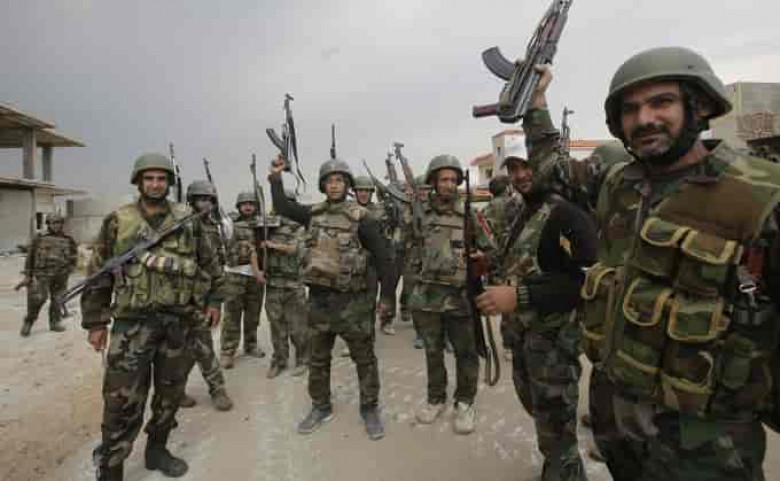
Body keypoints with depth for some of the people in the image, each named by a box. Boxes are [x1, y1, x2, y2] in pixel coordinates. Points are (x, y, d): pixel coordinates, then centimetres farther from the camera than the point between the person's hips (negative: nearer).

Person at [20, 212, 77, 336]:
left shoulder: (68, 240, 9)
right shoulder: (39, 238, 4)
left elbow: (74, 258, 11)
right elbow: (30, 257, 6)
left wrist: (66, 272, 0)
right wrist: (27, 275, 3)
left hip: (60, 276, 2)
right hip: (42, 274, -2)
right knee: (38, 298, -10)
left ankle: (55, 322, 19)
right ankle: (28, 322, 9)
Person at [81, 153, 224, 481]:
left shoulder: (188, 221, 3)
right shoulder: (118, 221, 0)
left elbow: (210, 264, 10)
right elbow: (98, 274, 3)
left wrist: (214, 300, 6)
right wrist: (95, 321, 1)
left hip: (179, 321, 3)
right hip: (133, 321, -2)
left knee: (170, 391, 14)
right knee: (123, 401, -2)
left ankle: (157, 450, 34)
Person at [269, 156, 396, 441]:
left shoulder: (360, 218, -9)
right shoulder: (313, 214, 5)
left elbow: (382, 257, -7)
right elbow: (281, 207, 18)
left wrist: (387, 295, -6)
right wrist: (276, 178, 11)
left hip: (352, 300, -4)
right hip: (319, 298, 5)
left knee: (364, 358, 8)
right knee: (318, 359, 16)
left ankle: (370, 409, 26)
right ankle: (321, 407, 35)